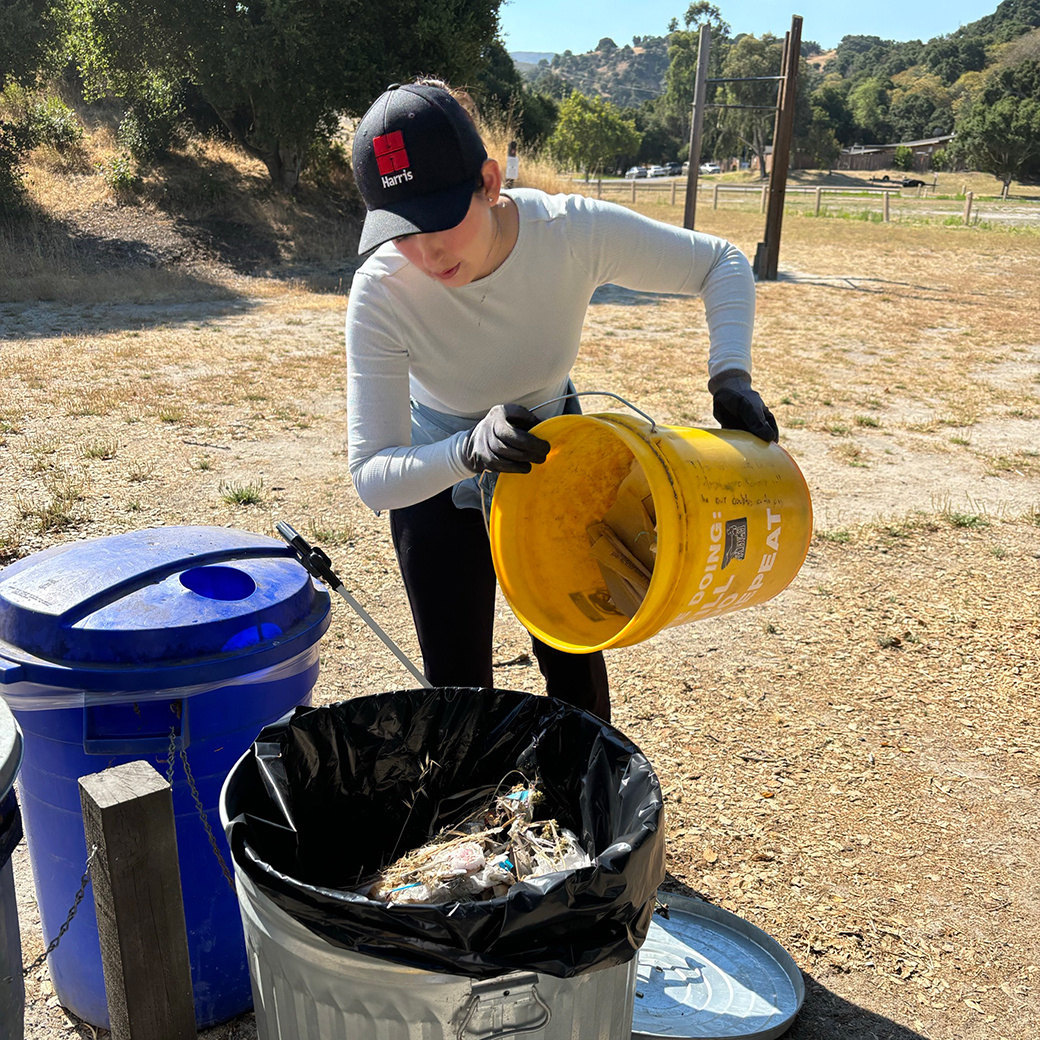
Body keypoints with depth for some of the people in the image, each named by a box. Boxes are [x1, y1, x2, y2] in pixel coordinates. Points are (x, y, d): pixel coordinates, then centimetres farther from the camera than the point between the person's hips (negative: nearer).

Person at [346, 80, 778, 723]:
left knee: (576, 668, 10)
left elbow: (720, 262, -13)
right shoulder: (381, 294, -32)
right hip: (439, 483, -1)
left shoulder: (577, 231, -30)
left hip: (554, 464, 2)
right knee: (457, 687, 5)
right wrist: (469, 451, -51)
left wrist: (730, 374, -28)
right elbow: (373, 477, -32)